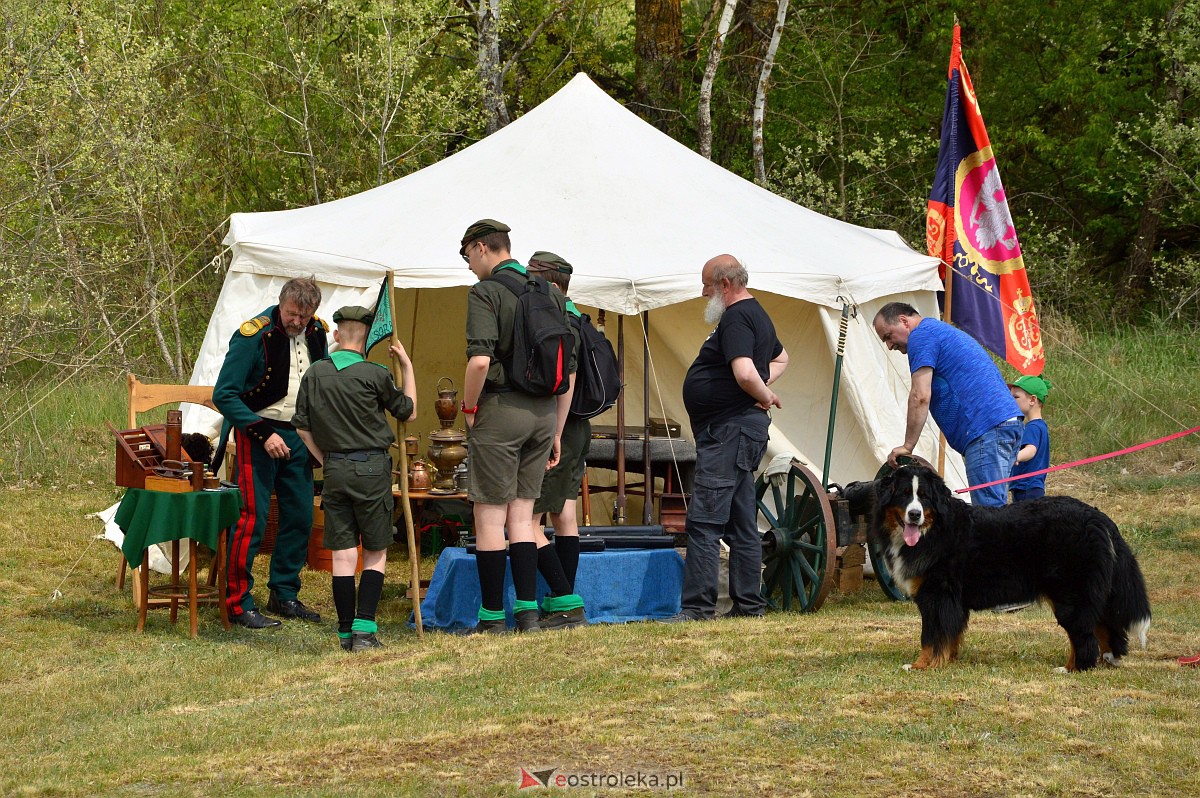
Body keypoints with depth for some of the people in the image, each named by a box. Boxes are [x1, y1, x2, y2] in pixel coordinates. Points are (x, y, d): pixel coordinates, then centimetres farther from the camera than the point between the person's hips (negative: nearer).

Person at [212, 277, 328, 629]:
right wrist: (264, 434, -20)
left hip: (298, 437, 6)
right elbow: (224, 395, -16)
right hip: (257, 434, -6)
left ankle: (285, 595, 20)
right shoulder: (253, 336, -17)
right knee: (252, 518, -10)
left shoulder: (317, 334, 3)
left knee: (300, 517, 8)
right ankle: (238, 603, -4)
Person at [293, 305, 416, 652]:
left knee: (343, 553, 6)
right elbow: (408, 411, 6)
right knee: (376, 552, 5)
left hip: (334, 469, 3)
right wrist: (407, 367, 13)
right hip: (372, 468, -3)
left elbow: (302, 426, 8)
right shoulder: (374, 374, -8)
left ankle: (346, 633, 6)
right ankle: (364, 628, -5)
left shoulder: (314, 374, 4)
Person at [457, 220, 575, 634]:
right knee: (521, 515, 12)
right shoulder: (552, 295, 12)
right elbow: (569, 370, 13)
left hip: (501, 409, -6)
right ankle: (528, 612, 7)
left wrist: (469, 407, -6)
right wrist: (556, 432, 18)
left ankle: (492, 617, 4)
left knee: (490, 516, 1)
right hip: (544, 412, 7)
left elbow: (480, 360, -23)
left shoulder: (485, 292, -9)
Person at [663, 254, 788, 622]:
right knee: (741, 523, 12)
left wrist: (765, 395, -11)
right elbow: (780, 358, 35)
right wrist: (765, 391, 18)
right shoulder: (757, 315, 19)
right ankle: (748, 603, 15)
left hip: (729, 431, -11)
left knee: (704, 520, -12)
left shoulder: (736, 318, -14)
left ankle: (697, 606, -14)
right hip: (744, 429, 11)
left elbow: (745, 373, -29)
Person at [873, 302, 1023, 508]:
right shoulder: (945, 331, 29)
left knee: (988, 509, -12)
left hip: (985, 428, -10)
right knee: (995, 507, 8)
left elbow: (920, 397, -11)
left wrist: (907, 446, -7)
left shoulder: (921, 336, -2)